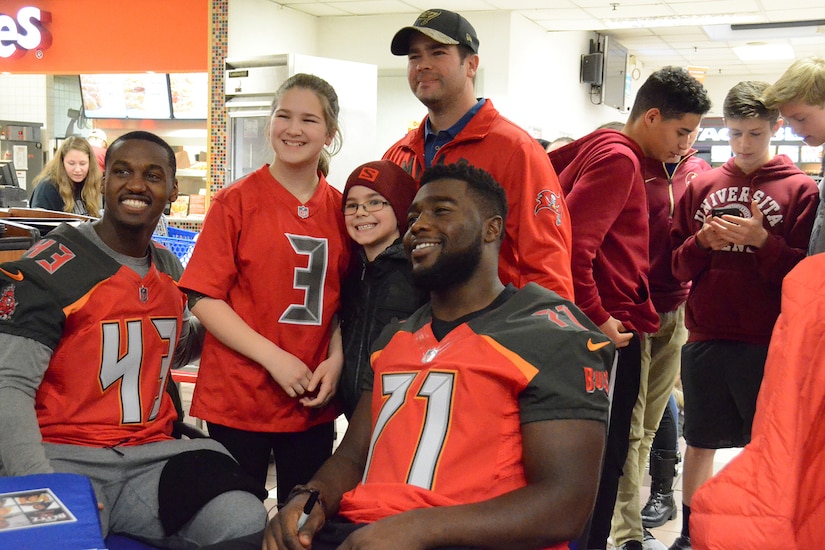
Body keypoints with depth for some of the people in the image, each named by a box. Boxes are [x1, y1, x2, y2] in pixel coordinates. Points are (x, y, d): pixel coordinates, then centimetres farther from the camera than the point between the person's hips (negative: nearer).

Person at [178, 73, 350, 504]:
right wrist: (273, 357, -15)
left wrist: (335, 360, -5)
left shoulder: (341, 209, 5)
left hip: (314, 400, 3)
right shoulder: (237, 201, -5)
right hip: (238, 397, -3)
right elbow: (203, 298, -8)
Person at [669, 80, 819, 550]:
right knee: (701, 441, 14)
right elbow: (679, 264, 9)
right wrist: (703, 242, -11)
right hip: (706, 339, 3)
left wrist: (762, 240, -19)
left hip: (768, 344, -3)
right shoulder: (703, 187, 9)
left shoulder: (800, 189, 0)